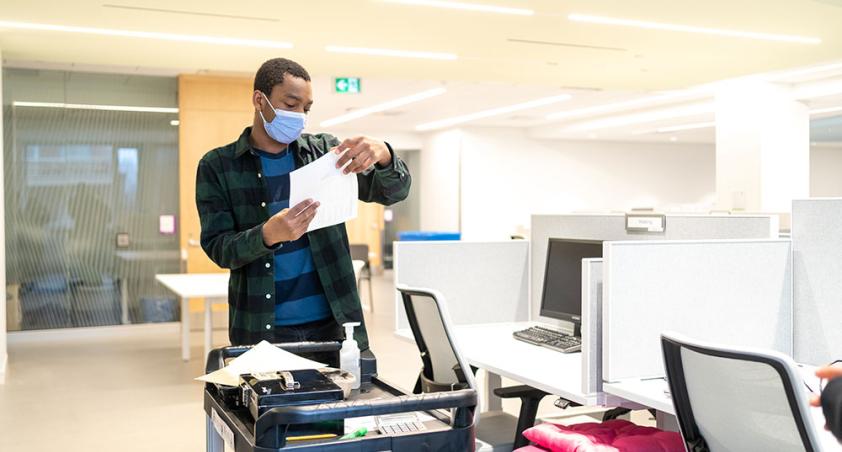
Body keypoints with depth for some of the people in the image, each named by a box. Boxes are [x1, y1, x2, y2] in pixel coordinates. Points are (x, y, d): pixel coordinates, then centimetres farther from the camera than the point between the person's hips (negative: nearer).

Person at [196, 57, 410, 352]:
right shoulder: (217, 166, -1)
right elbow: (218, 248, -7)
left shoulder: (323, 150, 4)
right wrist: (268, 235, -28)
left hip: (332, 323, 2)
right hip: (261, 329, -2)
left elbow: (394, 192, -1)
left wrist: (383, 156, -24)